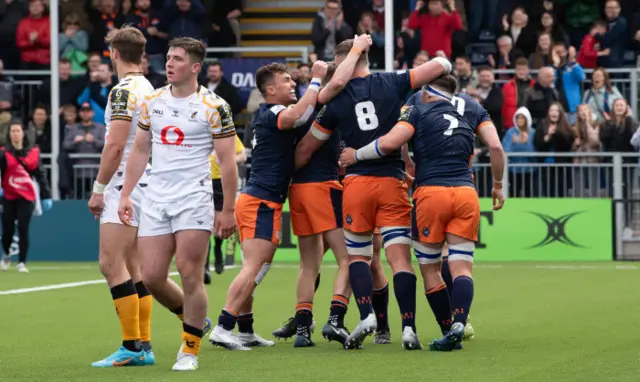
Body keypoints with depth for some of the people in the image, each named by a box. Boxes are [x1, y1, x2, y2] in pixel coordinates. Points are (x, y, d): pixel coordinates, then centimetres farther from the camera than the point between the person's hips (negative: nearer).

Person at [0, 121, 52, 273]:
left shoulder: (33, 152, 7)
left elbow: (40, 175, 8)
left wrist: (46, 196, 4)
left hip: (27, 197, 1)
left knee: (23, 229, -7)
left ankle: (22, 263, 0)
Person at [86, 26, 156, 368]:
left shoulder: (123, 90, -13)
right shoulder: (148, 88, 16)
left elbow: (115, 145, -19)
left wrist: (98, 188, -13)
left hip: (124, 186, -10)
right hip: (144, 185, 10)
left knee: (111, 263, -10)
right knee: (131, 267, 11)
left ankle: (132, 347, -13)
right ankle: (143, 346, 10)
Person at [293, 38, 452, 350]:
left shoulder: (336, 102, 3)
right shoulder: (392, 83, 1)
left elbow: (305, 150, 11)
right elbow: (439, 65, 3)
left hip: (357, 181, 0)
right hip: (393, 182, 0)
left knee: (356, 256, 12)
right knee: (400, 256, -2)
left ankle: (366, 315, -8)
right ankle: (408, 327, -10)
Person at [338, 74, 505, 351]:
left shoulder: (418, 112, 6)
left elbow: (389, 143, -9)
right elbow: (496, 147, 7)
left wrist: (355, 155, 6)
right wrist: (498, 186, 20)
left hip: (431, 193, -3)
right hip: (466, 193, 3)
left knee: (430, 268, 10)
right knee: (461, 266, 0)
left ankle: (449, 331, 8)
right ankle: (459, 323, -23)